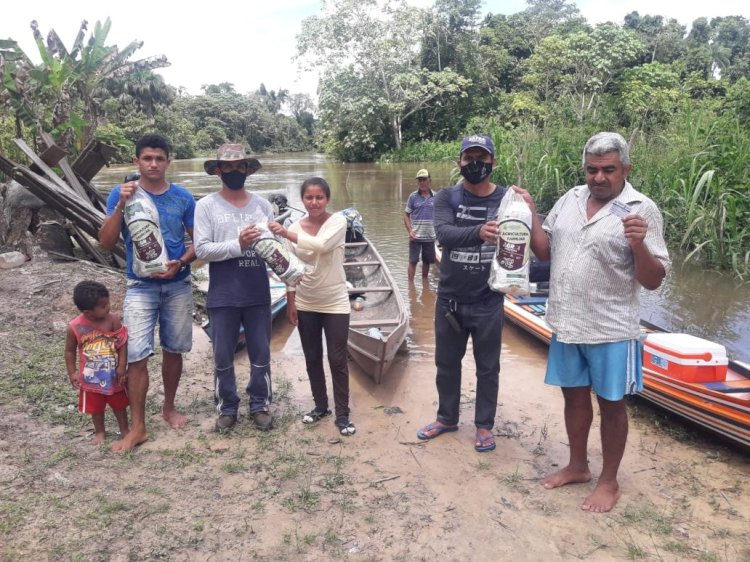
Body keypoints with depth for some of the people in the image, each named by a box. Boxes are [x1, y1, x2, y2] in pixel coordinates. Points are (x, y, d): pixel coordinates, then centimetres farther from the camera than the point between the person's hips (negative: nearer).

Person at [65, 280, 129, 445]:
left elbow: (122, 344, -11)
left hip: (113, 374, 0)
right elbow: (70, 351, -4)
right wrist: (72, 373, -4)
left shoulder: (113, 320, -18)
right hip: (90, 377, 0)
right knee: (96, 407, 19)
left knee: (119, 404, 17)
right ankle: (99, 432, 42)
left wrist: (122, 366, -14)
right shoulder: (75, 327, -18)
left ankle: (124, 430, 38)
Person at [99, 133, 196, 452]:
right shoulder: (122, 194, -3)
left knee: (173, 350, 12)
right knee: (137, 357, -5)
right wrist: (121, 205, -18)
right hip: (140, 287, -1)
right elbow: (106, 243, -7)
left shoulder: (183, 197, 0)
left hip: (178, 286, 2)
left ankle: (169, 407, 32)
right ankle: (137, 427, 6)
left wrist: (179, 263, -15)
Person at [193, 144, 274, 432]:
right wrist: (238, 245, -22)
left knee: (261, 355, 12)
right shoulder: (207, 205, -2)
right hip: (223, 297, -2)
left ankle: (260, 405, 30)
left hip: (258, 294, 2)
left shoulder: (262, 205, 6)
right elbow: (202, 250, -11)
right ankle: (227, 408, 28)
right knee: (223, 357, 10)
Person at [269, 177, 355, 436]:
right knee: (312, 359, 14)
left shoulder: (337, 221, -11)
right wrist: (290, 302, 4)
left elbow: (322, 244, -32)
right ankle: (320, 405, 32)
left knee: (337, 361, 2)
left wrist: (287, 234, -32)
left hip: (335, 303, -4)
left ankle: (342, 414, 15)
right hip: (305, 304, 4)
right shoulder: (295, 227, 0)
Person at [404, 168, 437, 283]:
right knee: (413, 261, 1)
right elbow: (406, 214, 0)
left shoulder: (435, 196, 2)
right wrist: (410, 231, -11)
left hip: (430, 236, 2)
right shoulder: (413, 196, -2)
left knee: (427, 261, 12)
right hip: (415, 236, -2)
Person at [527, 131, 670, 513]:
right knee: (574, 396, 18)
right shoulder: (570, 199, 4)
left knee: (610, 404, 10)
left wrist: (638, 244, -30)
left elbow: (653, 281, -12)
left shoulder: (642, 210, -11)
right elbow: (545, 251, 11)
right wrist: (529, 216, -2)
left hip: (610, 329, -5)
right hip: (567, 324, 5)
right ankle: (578, 466, 38)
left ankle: (609, 482, 29)